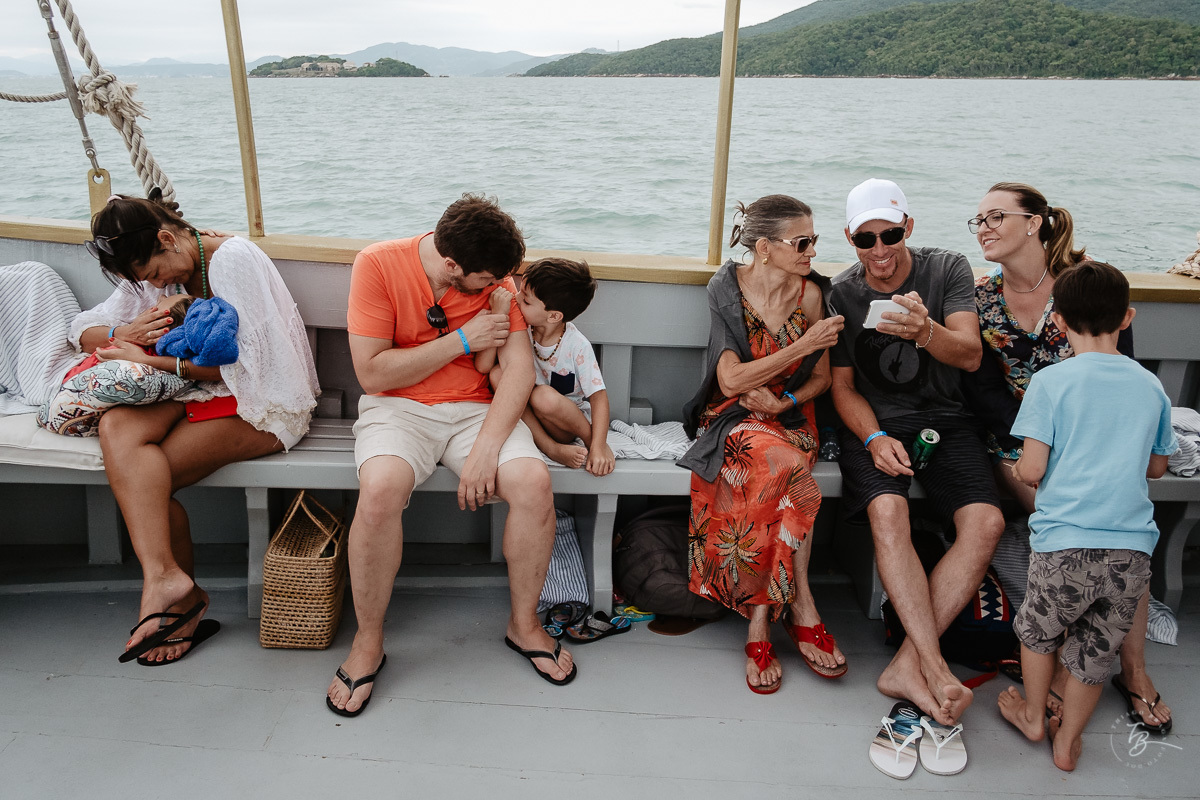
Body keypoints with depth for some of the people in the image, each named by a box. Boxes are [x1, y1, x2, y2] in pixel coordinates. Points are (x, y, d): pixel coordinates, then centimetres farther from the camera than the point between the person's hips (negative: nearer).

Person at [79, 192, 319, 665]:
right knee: (117, 426, -24)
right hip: (200, 392, 7)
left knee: (136, 476, -22)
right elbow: (83, 331, 12)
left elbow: (243, 362, -17)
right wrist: (123, 334, -11)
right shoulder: (150, 272, 13)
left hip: (259, 401, -7)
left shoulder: (232, 258, -12)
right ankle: (174, 588, -26)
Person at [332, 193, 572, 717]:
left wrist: (486, 449, -21)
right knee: (380, 488, -34)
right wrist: (461, 340, -16)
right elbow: (371, 372, -14)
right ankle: (368, 643, -9)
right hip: (397, 406, -2)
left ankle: (524, 623, 0)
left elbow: (519, 368, -8)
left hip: (474, 408, 2)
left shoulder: (493, 276, -3)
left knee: (534, 482, -26)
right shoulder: (378, 265, -12)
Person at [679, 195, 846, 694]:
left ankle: (760, 619, -21)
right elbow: (731, 380, -15)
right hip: (731, 418, -2)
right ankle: (801, 609, -21)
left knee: (771, 472, -32)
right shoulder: (727, 288, -9)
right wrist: (805, 344, -20)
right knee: (786, 466, -35)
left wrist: (784, 400, -11)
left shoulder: (811, 293, 1)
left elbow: (820, 378, 9)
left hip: (788, 416, 3)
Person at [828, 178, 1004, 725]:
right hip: (875, 422, -1)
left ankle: (909, 665, -20)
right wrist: (874, 438, -14)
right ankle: (936, 670, -27)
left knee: (986, 521, -25)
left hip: (944, 419, 1)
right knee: (887, 514, -32)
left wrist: (925, 331, -35)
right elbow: (843, 384, 5)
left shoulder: (948, 269, 1)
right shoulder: (841, 294, 2)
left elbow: (970, 355, -12)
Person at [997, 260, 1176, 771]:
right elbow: (1157, 467, 19)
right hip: (1132, 551, 4)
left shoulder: (1050, 381, -5)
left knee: (1038, 628, 22)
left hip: (1066, 544, -3)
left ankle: (1032, 717, 41)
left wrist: (1015, 470, 13)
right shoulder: (1150, 385, 8)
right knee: (1097, 649, 19)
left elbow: (1032, 470, -9)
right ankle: (1068, 739, 35)